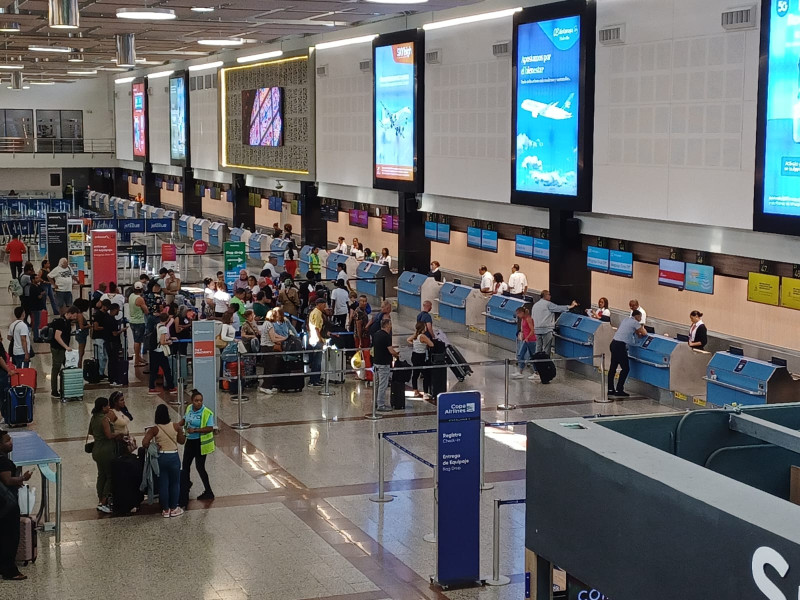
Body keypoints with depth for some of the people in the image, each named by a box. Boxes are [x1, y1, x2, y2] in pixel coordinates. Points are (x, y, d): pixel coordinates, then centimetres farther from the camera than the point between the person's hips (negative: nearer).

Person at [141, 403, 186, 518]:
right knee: (175, 483, 14)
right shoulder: (176, 426, -8)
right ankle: (174, 508, 20)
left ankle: (165, 510, 17)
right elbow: (182, 441, 2)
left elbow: (144, 442, -20)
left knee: (163, 484, 10)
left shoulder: (154, 429, -10)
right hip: (173, 457, 0)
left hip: (160, 457, 0)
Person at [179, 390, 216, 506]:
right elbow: (185, 419, 19)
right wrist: (178, 425, 1)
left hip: (201, 443, -7)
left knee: (200, 467, 1)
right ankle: (184, 491, 32)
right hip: (190, 441, 7)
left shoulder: (207, 412, -19)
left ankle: (208, 492, 17)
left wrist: (195, 430, -27)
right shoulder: (189, 408, 1)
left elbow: (210, 428, -23)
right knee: (185, 466, 16)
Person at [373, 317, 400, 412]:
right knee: (383, 385, -4)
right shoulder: (386, 336, -18)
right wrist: (397, 355, 1)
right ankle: (381, 406, -1)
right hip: (383, 364, -9)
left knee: (376, 384, 16)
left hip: (376, 362, 9)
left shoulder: (376, 334, 9)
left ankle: (377, 404, 23)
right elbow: (391, 351, -21)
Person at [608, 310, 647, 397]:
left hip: (614, 343, 9)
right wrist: (642, 328, 17)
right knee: (626, 368, -5)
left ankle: (610, 389, 16)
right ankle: (619, 390, -7)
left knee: (613, 367, 12)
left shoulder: (626, 320, 20)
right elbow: (644, 333, -5)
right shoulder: (635, 322, -5)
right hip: (620, 345, -9)